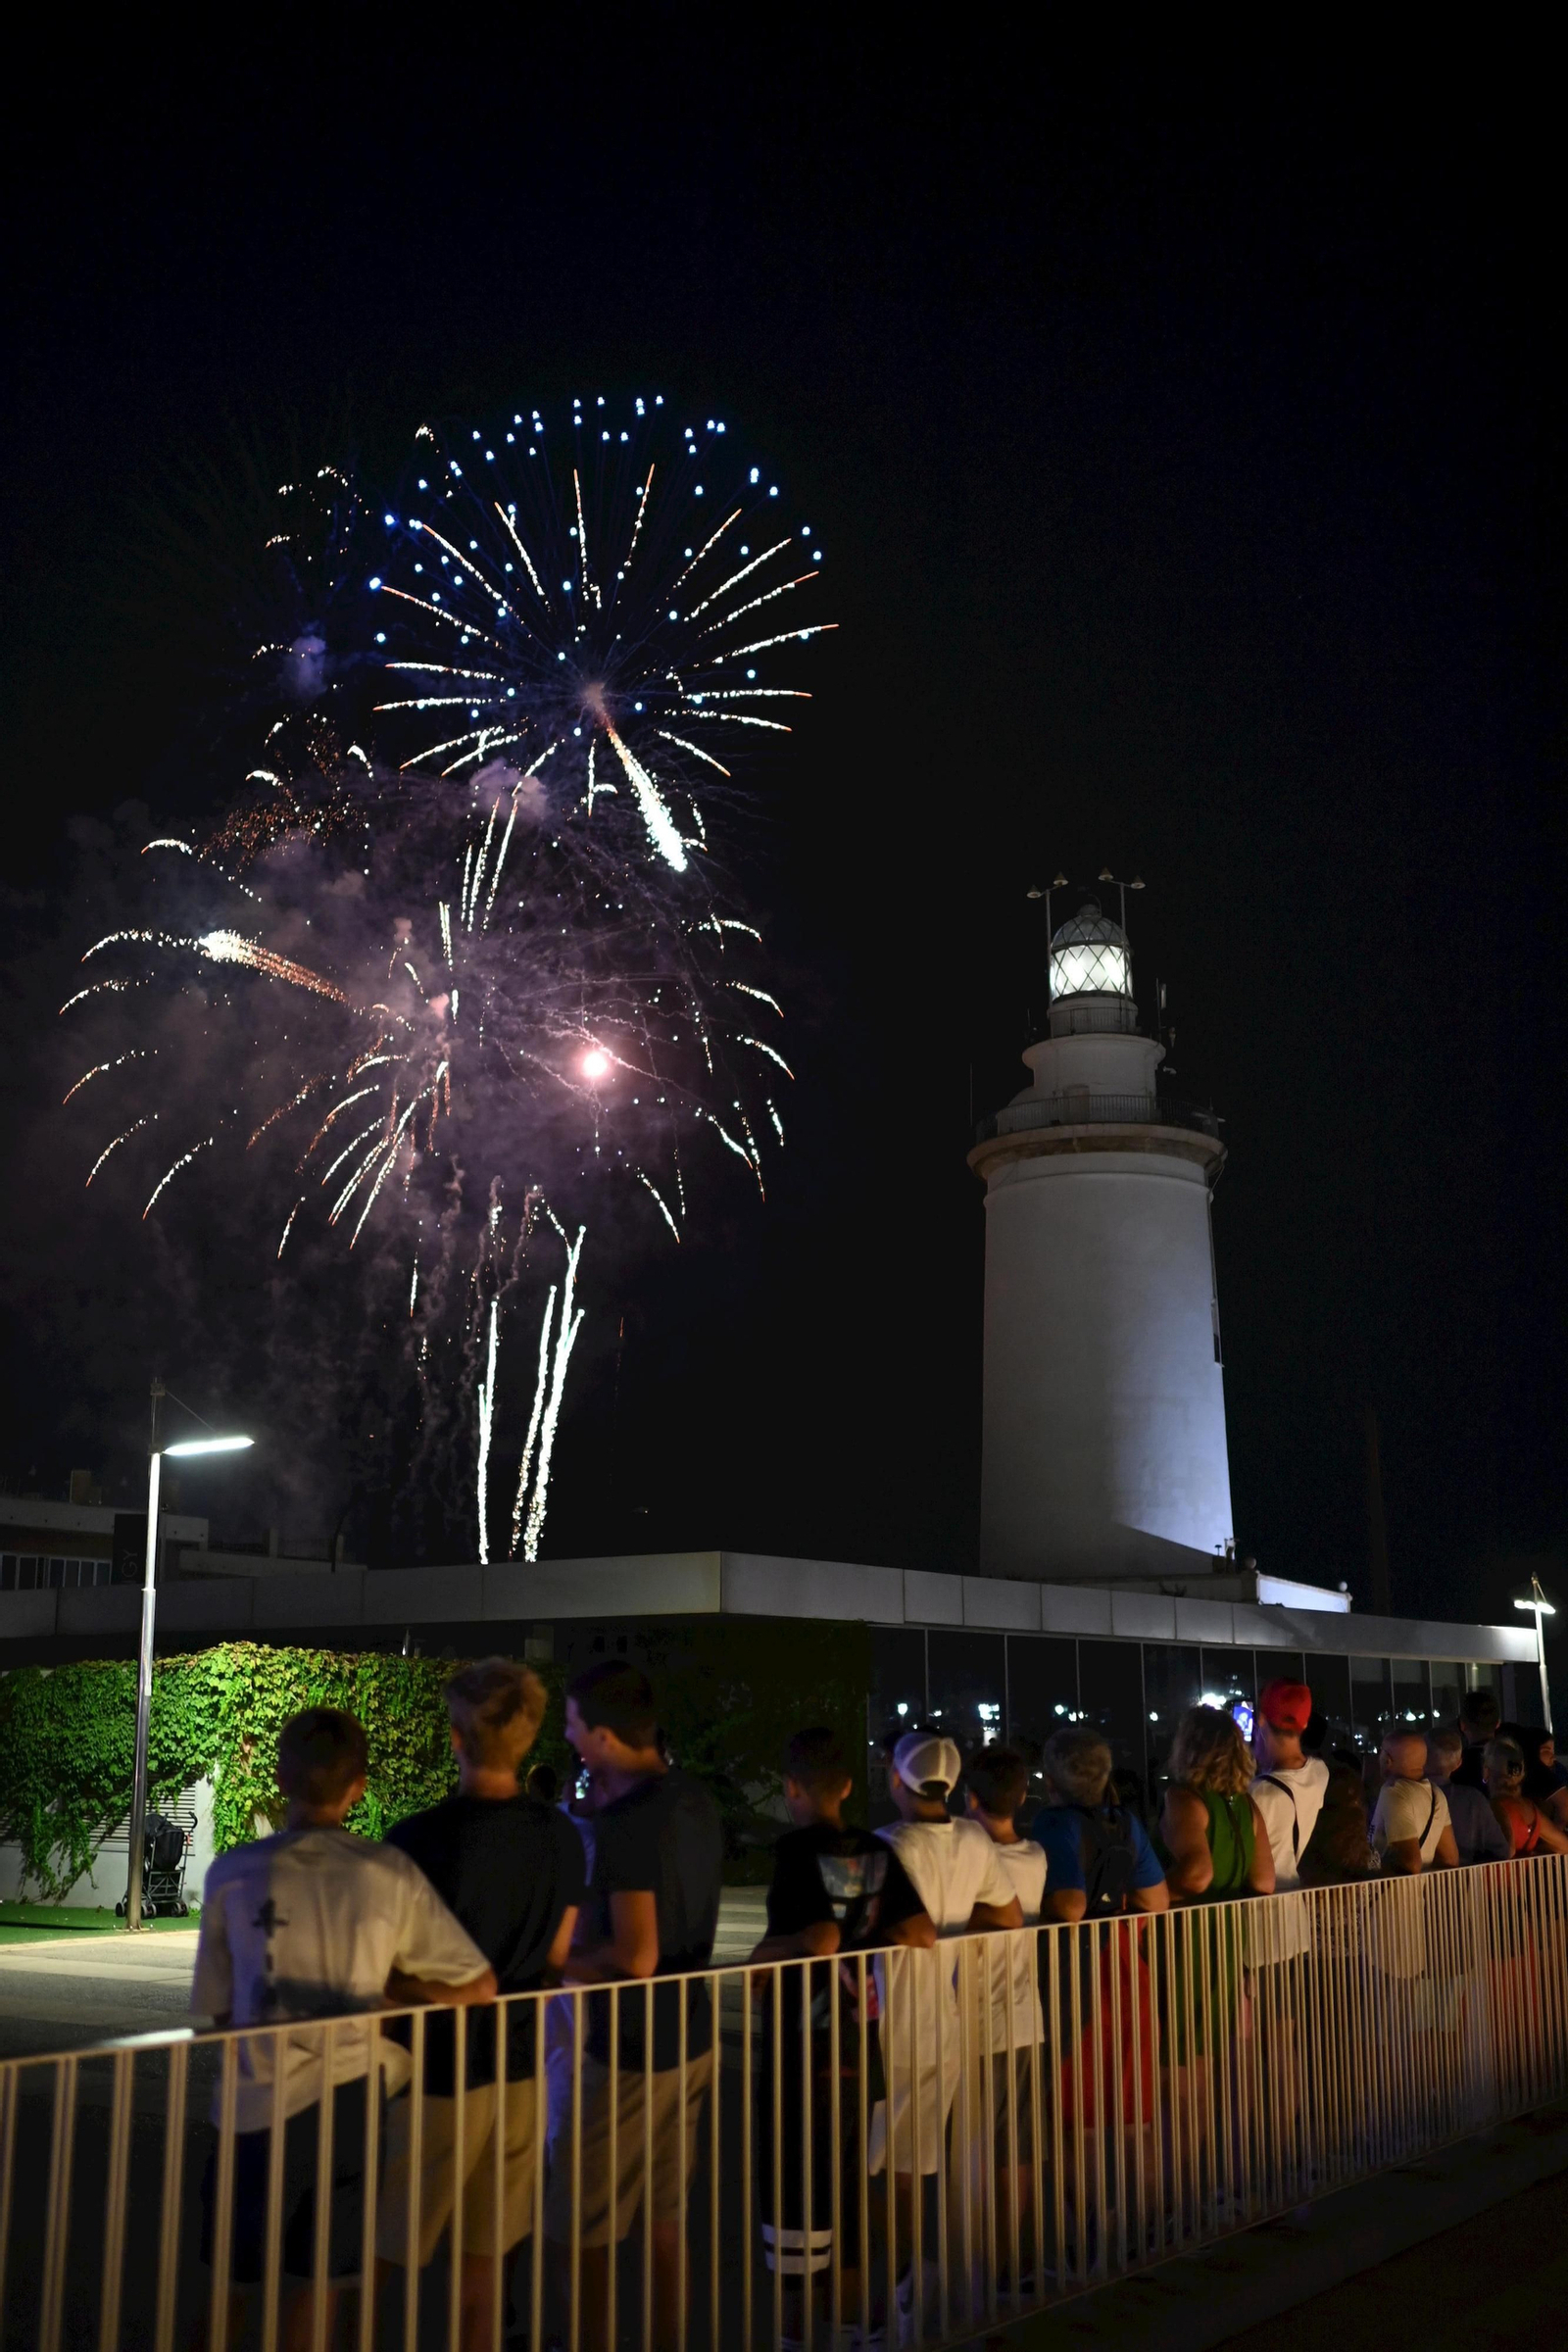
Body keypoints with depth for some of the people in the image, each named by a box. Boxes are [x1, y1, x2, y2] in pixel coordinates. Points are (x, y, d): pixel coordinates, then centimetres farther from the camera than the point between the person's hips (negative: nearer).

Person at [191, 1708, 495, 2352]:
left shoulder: (233, 1875, -8)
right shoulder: (390, 1875, -8)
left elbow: (218, 2010, 1)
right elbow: (478, 1987, -4)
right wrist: (378, 1984, 3)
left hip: (260, 2104, 0)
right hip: (351, 2101, 1)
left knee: (227, 2282, 18)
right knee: (317, 2284, 16)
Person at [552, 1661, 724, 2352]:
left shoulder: (627, 1821, -23)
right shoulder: (694, 1799, 4)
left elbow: (634, 1956, -26)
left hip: (633, 2054, -9)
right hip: (690, 2037, 9)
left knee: (587, 2230, 4)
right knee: (662, 2218, 18)